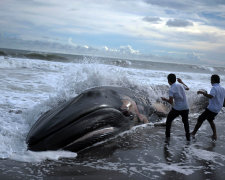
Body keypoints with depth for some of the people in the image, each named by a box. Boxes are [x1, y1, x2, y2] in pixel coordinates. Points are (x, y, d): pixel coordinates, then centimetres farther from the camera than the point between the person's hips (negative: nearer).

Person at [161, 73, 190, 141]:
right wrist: (181, 82, 40)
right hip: (185, 108, 5)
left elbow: (171, 102, -19)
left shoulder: (171, 90, -14)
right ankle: (188, 136, 23)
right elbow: (187, 88, 27)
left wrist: (165, 99, 0)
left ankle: (167, 136, 19)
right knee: (185, 122, 27)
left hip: (176, 109, -5)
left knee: (168, 120, 18)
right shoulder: (180, 85, 4)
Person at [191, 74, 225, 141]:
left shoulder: (214, 88, -16)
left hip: (211, 109, -8)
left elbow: (210, 96, -35)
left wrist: (202, 92, -25)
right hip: (217, 110, 8)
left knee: (200, 119, 3)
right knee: (210, 120, 26)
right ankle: (214, 135, 19)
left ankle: (193, 133, 9)